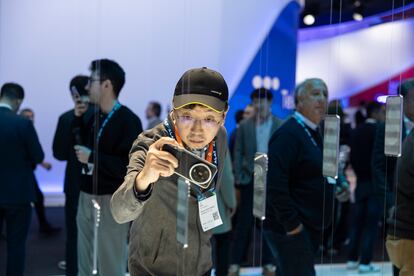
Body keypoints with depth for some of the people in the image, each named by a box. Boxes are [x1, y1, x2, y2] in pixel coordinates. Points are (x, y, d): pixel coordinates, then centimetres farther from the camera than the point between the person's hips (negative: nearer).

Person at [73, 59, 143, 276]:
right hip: (86, 199, 7)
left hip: (112, 202, -7)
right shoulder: (94, 116, 9)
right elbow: (76, 147, 13)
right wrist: (78, 119, 3)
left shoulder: (128, 120, -14)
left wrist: (93, 157, -20)